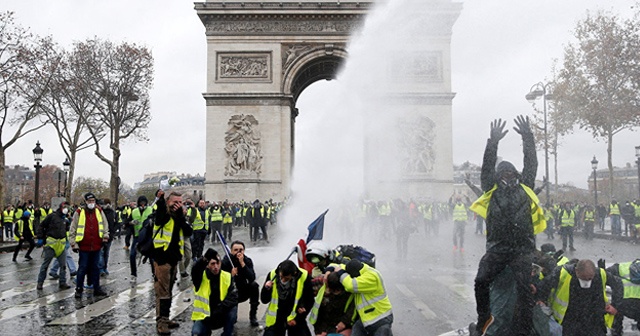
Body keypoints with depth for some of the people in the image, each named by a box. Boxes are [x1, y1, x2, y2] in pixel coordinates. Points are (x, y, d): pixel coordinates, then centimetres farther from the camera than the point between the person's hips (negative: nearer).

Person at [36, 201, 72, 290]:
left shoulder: (65, 219, 12)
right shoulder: (52, 216, -5)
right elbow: (41, 226, -4)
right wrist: (40, 238, -7)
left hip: (62, 244, 5)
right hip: (51, 243, -5)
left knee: (63, 265, 5)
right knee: (45, 264, 5)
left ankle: (62, 282, 11)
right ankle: (40, 282, 16)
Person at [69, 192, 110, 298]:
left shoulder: (99, 211, 6)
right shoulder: (79, 213, -4)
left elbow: (105, 225, 15)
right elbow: (72, 230, -1)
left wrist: (105, 236, 4)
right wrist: (74, 244, -3)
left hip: (96, 246, 3)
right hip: (84, 246, -3)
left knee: (95, 268, 11)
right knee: (82, 268, 1)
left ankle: (97, 289, 19)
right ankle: (79, 289, 13)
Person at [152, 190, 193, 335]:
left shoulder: (181, 216, 11)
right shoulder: (163, 215, -5)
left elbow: (189, 233, -4)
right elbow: (160, 212, -31)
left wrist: (181, 217, -16)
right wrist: (160, 199, -50)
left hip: (174, 258, 7)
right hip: (162, 258, -6)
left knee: (168, 291, 16)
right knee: (162, 292, -4)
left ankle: (165, 318, 27)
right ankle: (161, 322, 3)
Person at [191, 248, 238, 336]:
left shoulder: (227, 277, -6)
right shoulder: (201, 276, -11)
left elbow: (234, 296, -14)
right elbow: (195, 270, -35)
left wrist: (220, 308, -27)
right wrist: (205, 258, -54)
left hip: (221, 316, 1)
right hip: (204, 316, -1)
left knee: (233, 309, -27)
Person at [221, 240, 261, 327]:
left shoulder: (247, 260, -11)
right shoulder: (226, 261, -16)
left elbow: (252, 278, -27)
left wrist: (242, 263, -34)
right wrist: (231, 275, -38)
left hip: (243, 292, 2)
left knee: (254, 285, -26)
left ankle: (253, 315, -13)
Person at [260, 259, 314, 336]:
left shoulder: (304, 277, -16)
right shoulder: (272, 275, -12)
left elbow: (309, 302, -4)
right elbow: (264, 300, -4)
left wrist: (298, 319, -7)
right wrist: (266, 289, -22)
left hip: (295, 318, 0)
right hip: (276, 319, 1)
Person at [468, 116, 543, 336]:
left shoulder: (525, 189, 13)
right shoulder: (491, 191, 11)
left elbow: (531, 164, 10)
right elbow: (487, 168, 1)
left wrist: (527, 138, 6)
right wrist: (493, 142, -6)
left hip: (523, 249, 1)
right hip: (497, 248, -1)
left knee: (525, 291, -5)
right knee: (481, 281, -16)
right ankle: (484, 318, 10)